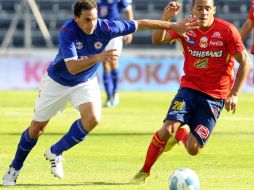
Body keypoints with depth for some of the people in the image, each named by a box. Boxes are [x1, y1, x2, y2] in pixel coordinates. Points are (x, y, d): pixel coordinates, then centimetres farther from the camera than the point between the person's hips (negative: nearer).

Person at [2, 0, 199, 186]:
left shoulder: (105, 27, -24)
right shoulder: (67, 32, -32)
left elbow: (140, 24, -15)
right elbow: (72, 67, -42)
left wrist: (174, 26, -13)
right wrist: (97, 58, -58)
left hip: (85, 83, 2)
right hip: (57, 81, -2)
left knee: (92, 118, -24)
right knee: (36, 128, 5)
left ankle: (55, 152, -2)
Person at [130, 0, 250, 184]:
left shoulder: (227, 30, -10)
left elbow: (245, 62, -7)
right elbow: (157, 39, -17)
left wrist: (233, 94, -14)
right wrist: (166, 18, -35)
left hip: (215, 96, -1)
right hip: (189, 88, 1)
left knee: (193, 149, -6)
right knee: (168, 129, -22)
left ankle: (180, 133, 31)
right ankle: (144, 172, -2)